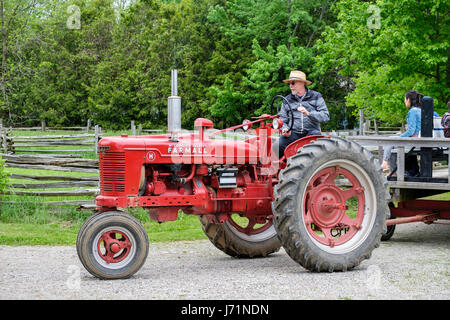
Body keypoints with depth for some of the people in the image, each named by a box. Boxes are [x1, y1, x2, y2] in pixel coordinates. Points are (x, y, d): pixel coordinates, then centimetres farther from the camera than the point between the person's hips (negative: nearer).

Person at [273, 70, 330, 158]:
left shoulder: (316, 96, 7)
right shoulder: (287, 100, 16)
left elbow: (326, 116, -4)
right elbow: (283, 120, 18)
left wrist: (308, 113, -19)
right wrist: (285, 129, -5)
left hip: (311, 131, -2)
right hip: (293, 133, 2)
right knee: (276, 147, -25)